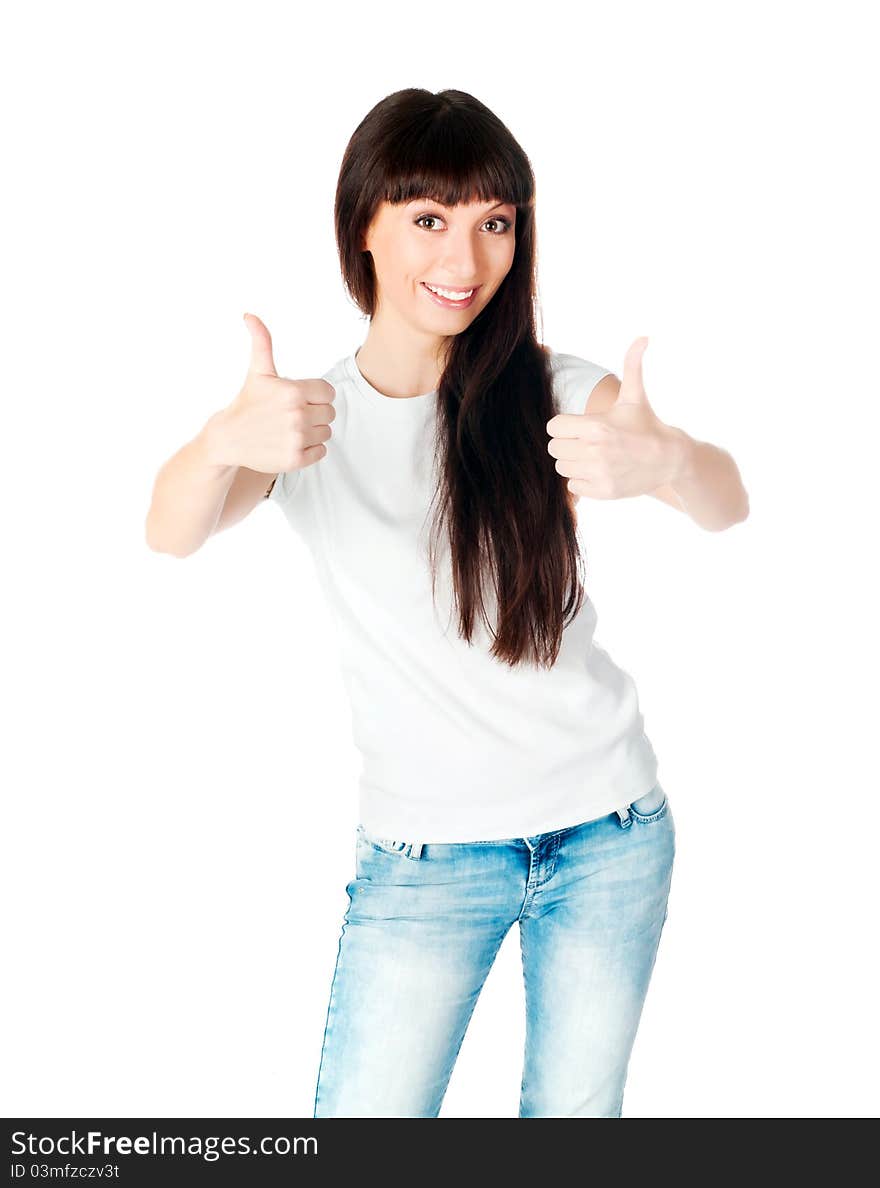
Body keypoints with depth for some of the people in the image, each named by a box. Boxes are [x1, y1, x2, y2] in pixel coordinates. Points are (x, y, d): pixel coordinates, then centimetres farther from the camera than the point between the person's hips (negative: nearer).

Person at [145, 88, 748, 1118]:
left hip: (610, 829, 1)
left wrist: (660, 459, -46)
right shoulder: (306, 416, -4)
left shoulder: (553, 389, -6)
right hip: (426, 851, 0)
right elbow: (172, 534, -21)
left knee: (579, 1109, 14)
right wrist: (225, 442, -46)